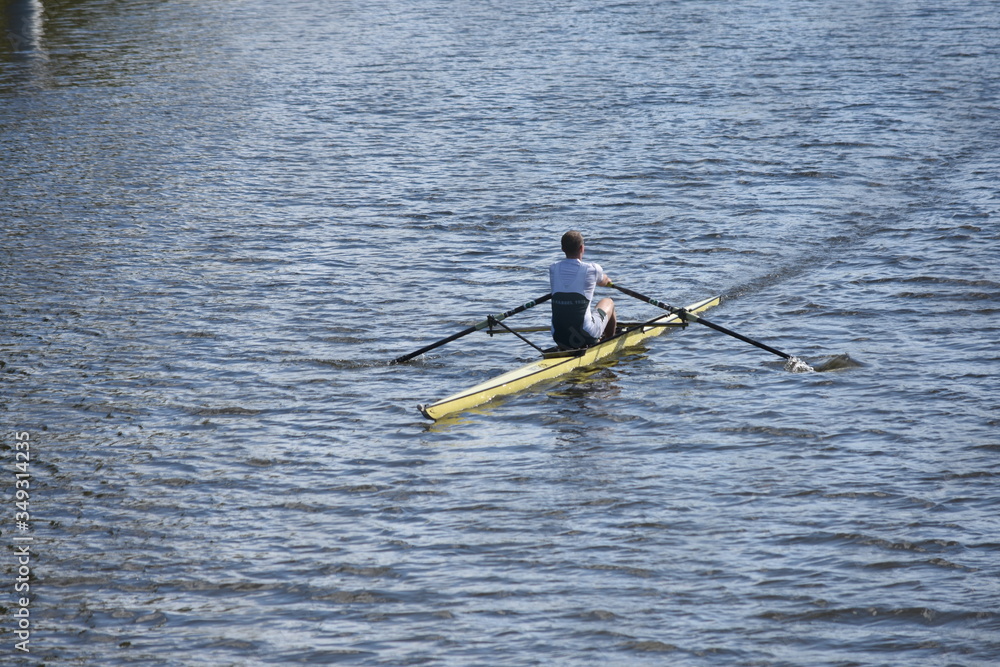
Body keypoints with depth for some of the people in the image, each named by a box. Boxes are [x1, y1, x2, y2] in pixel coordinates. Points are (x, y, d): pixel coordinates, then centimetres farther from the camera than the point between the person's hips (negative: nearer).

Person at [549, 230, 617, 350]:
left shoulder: (553, 269, 0)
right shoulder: (592, 269, -8)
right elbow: (604, 281, 17)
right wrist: (606, 280, 44)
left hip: (559, 340, 3)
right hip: (586, 338, -3)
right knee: (607, 302, 27)